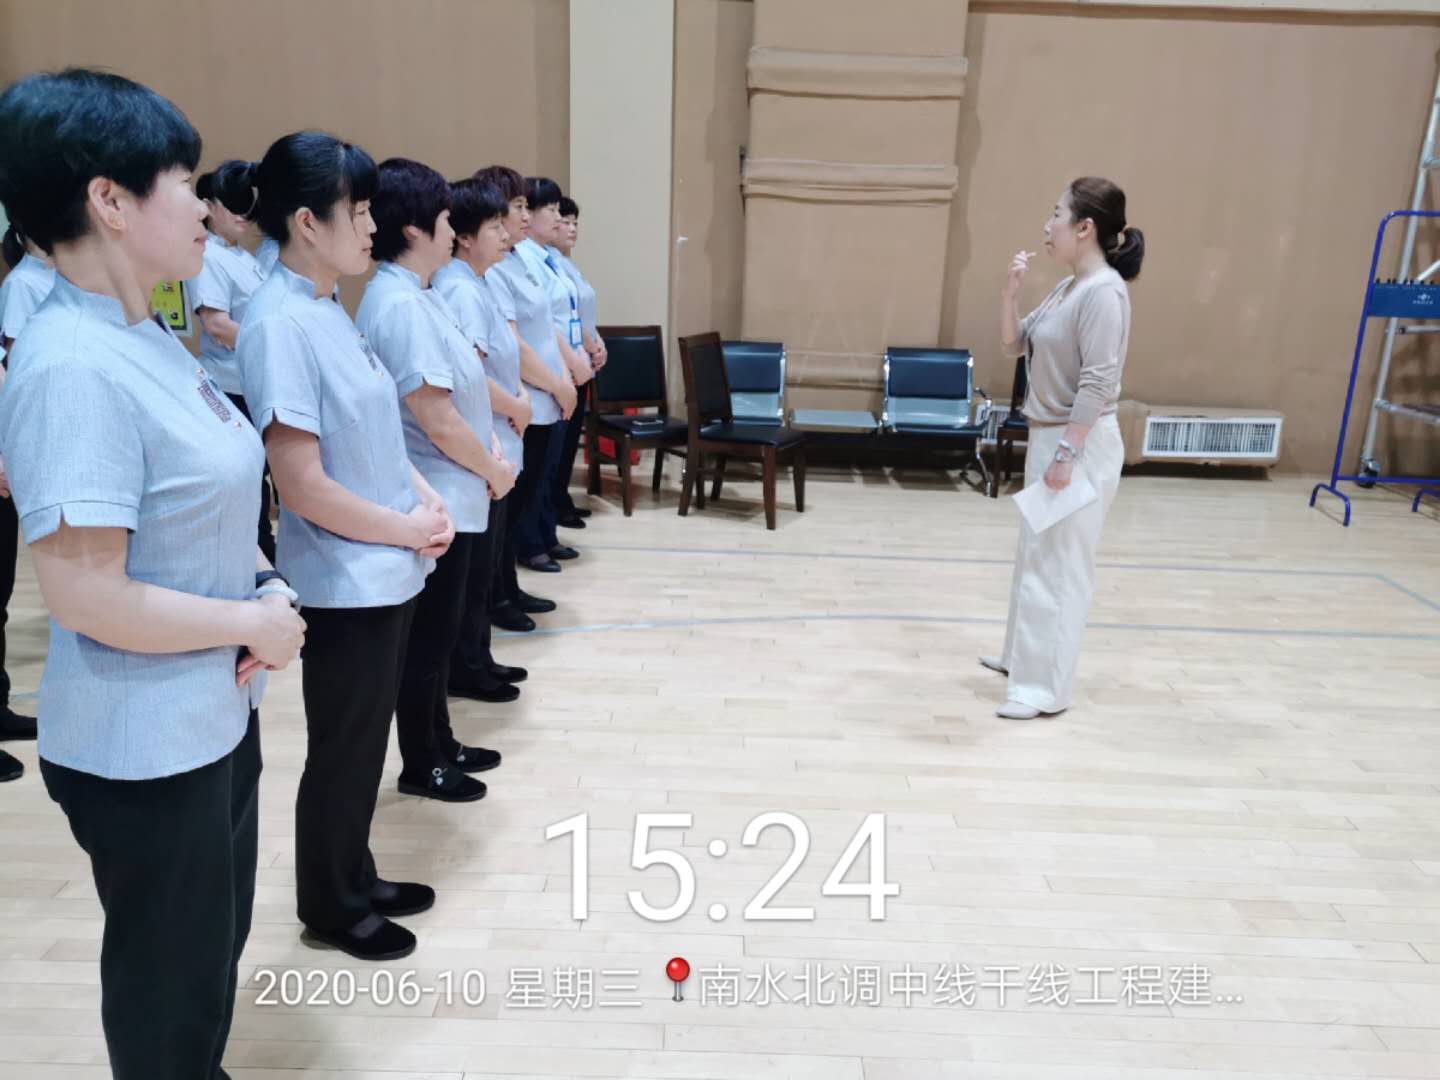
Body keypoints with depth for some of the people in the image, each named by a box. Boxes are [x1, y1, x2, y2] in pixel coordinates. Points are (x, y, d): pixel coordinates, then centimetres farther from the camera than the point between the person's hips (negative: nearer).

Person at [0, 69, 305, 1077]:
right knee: (168, 990, 15)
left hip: (215, 717, 9)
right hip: (143, 748, -9)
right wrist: (257, 623, -16)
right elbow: (88, 596, -27)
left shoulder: (148, 337, 4)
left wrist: (266, 581, -4)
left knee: (213, 951, 27)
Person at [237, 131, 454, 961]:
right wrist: (410, 530, -13)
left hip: (387, 573, 9)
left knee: (367, 742, 21)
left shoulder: (330, 310, 7)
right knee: (344, 751, 10)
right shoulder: (282, 324, -20)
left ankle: (356, 878, 40)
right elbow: (303, 487, -23)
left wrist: (425, 498, 1)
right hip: (346, 582, -8)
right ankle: (330, 906, 31)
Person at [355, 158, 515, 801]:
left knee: (439, 630, 19)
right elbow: (433, 411, -23)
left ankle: (439, 742, 34)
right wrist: (491, 469, -10)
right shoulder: (400, 305, -21)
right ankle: (420, 766, 20)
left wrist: (488, 453, 5)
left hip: (450, 495, 10)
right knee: (427, 637, 4)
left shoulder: (418, 294, 11)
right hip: (434, 500, -10)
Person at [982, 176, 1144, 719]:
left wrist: (1067, 454, -23)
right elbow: (1014, 342, 17)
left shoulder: (1103, 292, -18)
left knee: (1058, 563, -5)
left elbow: (1097, 383, -22)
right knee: (1035, 555, 19)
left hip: (1081, 442, -10)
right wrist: (1010, 292, 1)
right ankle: (1024, 655, 34)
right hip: (1048, 435, 10)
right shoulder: (1067, 288, 10)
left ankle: (1045, 688, 4)